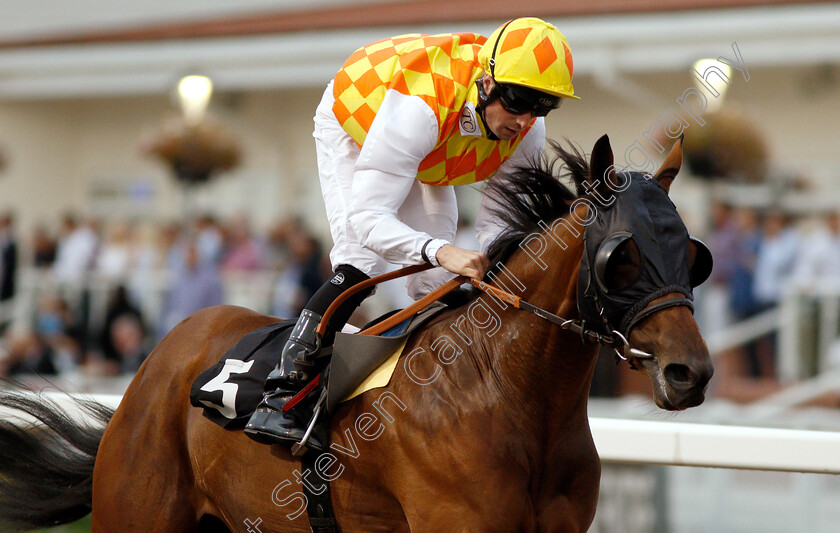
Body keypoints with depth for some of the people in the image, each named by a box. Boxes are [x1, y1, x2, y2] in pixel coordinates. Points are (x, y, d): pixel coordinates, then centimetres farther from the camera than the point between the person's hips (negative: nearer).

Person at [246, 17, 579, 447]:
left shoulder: (527, 134, -28)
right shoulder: (418, 108, -48)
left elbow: (499, 221, -17)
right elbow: (367, 217, -50)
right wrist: (441, 251, -66)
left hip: (426, 162, 6)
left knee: (438, 283, -2)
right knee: (359, 264, -24)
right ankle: (281, 399, -24)